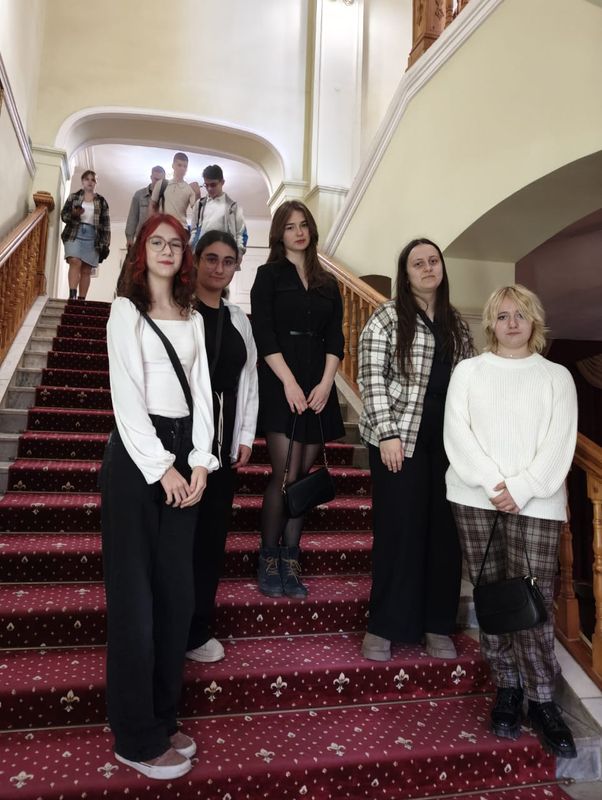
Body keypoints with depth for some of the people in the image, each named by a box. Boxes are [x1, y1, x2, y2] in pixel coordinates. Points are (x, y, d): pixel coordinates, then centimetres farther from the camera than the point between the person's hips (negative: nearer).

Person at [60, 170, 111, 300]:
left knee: (87, 269, -4)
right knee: (75, 262, -21)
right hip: (74, 234, -1)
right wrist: (73, 214, -15)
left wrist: (105, 244, -2)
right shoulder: (73, 196, 14)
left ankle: (81, 299, -6)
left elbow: (106, 224, 8)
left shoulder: (101, 201, 14)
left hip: (92, 237, 1)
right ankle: (72, 296, -28)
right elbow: (63, 215, 9)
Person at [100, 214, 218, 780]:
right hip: (136, 456, -5)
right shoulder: (126, 310, -1)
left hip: (183, 455, 6)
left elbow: (201, 391, 9)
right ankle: (136, 738, 13)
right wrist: (161, 467, -12)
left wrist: (200, 461, -2)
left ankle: (163, 717, 25)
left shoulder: (193, 319, 15)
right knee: (135, 595, 0)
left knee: (177, 591, 8)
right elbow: (127, 397, -9)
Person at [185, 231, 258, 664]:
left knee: (213, 533, 9)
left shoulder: (239, 319, 14)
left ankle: (198, 628, 22)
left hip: (224, 442, 5)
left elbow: (248, 378, 12)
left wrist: (246, 437, 5)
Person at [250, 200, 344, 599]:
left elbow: (335, 338, 9)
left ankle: (291, 560, 12)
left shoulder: (328, 283, 16)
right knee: (285, 476, -9)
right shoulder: (269, 275, 5)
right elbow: (263, 334, -6)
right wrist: (289, 382, -15)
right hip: (280, 384, -4)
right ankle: (268, 561, 5)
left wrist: (326, 382, -7)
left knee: (305, 475, 4)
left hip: (318, 387, 4)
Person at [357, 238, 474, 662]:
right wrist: (387, 434, -15)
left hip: (448, 438, 5)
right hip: (401, 437, -5)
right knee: (399, 530, -1)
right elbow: (371, 378, -9)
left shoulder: (456, 322, 13)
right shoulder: (388, 317, -3)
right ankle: (384, 626, 16)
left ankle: (437, 625, 24)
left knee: (445, 531, 8)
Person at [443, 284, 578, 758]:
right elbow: (456, 433, 0)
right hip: (476, 499, 1)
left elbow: (559, 444, 0)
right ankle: (507, 688, 21)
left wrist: (520, 488, -12)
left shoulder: (557, 377, 10)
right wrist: (491, 484, -12)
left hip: (536, 503, -1)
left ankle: (542, 699, 12)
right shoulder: (468, 371, 10)